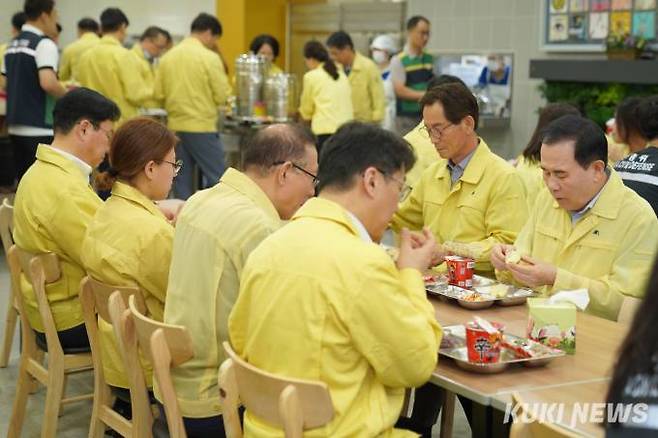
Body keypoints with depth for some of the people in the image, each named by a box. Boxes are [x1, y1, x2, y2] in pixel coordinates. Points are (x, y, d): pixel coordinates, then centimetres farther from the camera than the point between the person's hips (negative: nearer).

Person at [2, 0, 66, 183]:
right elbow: (48, 83, -25)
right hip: (40, 129, -8)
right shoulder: (44, 44, -12)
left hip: (15, 126, 8)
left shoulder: (12, 45, 13)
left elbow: (5, 84, 20)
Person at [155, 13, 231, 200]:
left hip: (175, 126, 6)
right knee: (217, 180, 0)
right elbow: (222, 96, -9)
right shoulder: (210, 58, -10)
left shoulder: (167, 57, 4)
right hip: (202, 128, -6)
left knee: (182, 181, 10)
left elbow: (159, 95, 5)